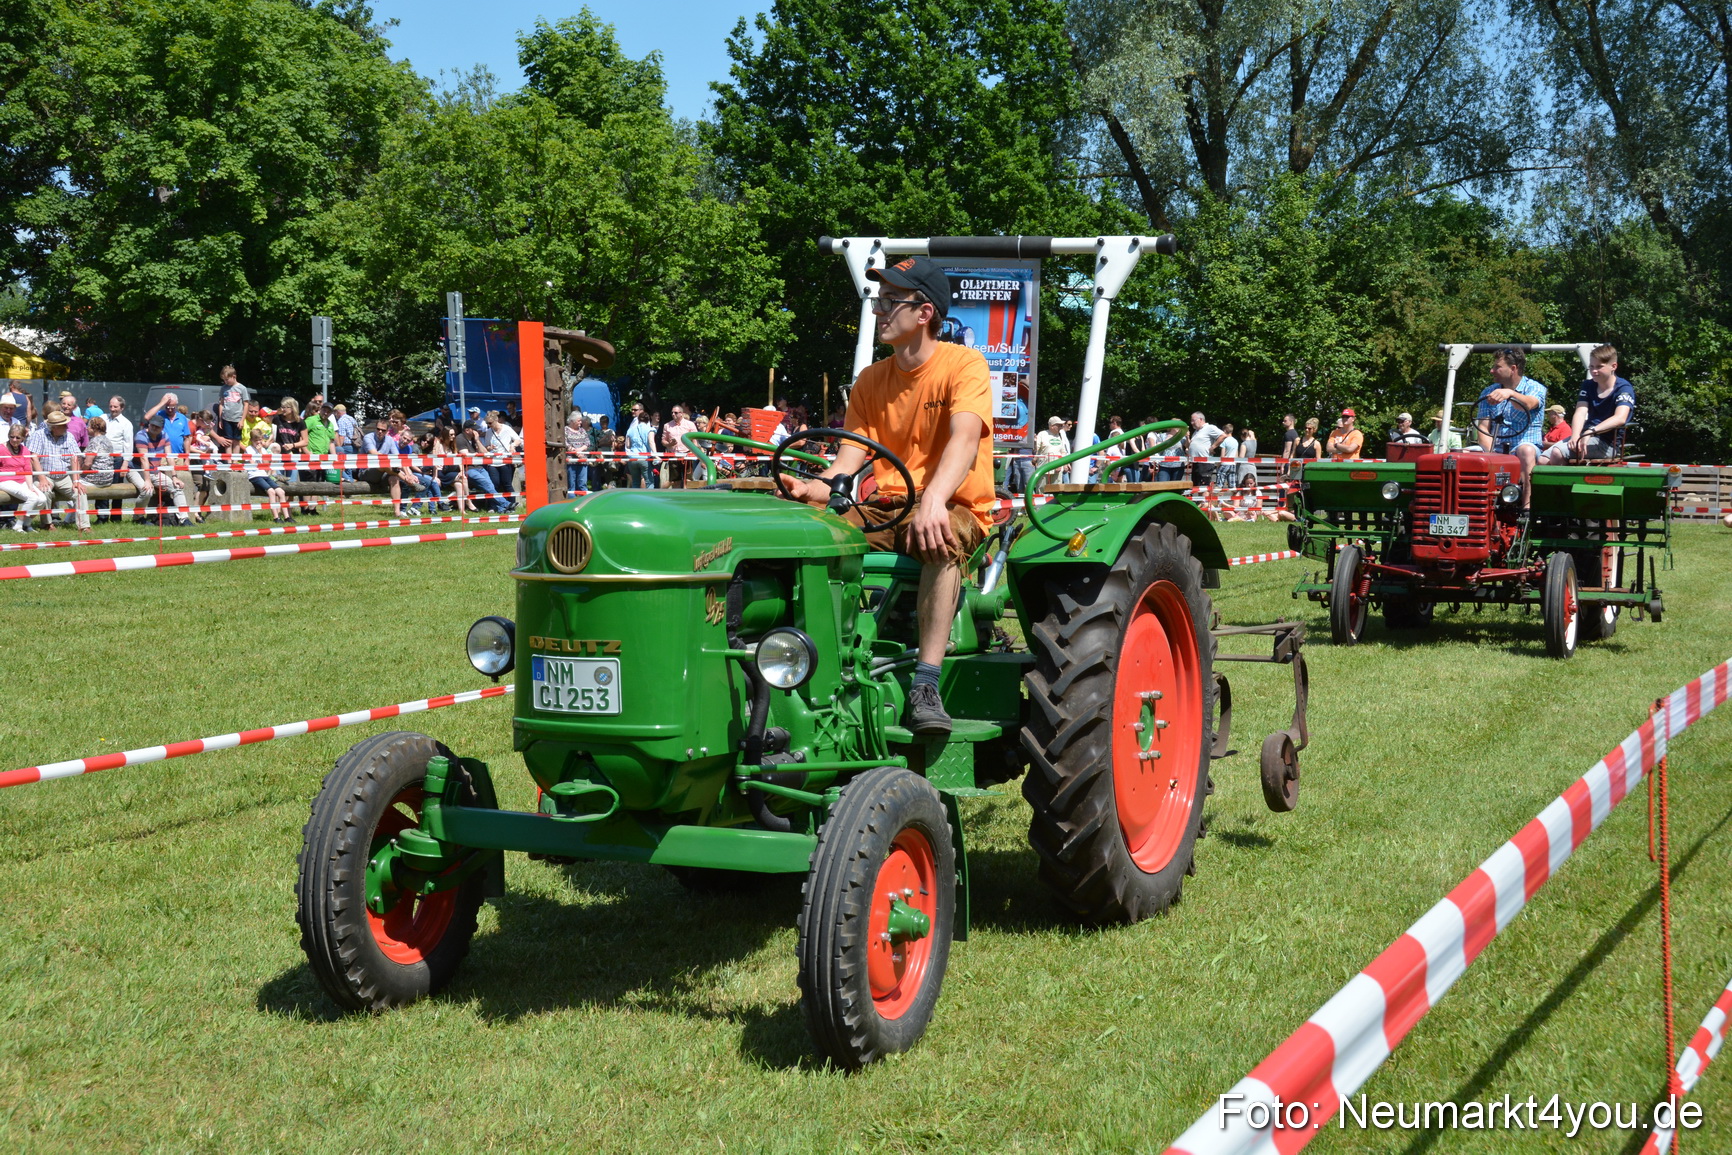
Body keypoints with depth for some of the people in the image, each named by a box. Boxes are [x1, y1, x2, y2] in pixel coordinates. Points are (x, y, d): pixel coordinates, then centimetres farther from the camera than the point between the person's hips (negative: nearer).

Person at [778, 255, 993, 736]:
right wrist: (810, 489, -22)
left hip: (955, 510, -5)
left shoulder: (964, 364, -7)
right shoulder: (871, 380, 10)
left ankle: (926, 683, -41)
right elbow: (848, 464, 2)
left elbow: (964, 439, -25)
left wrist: (934, 500, -45)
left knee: (940, 539, -40)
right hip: (887, 510, 5)